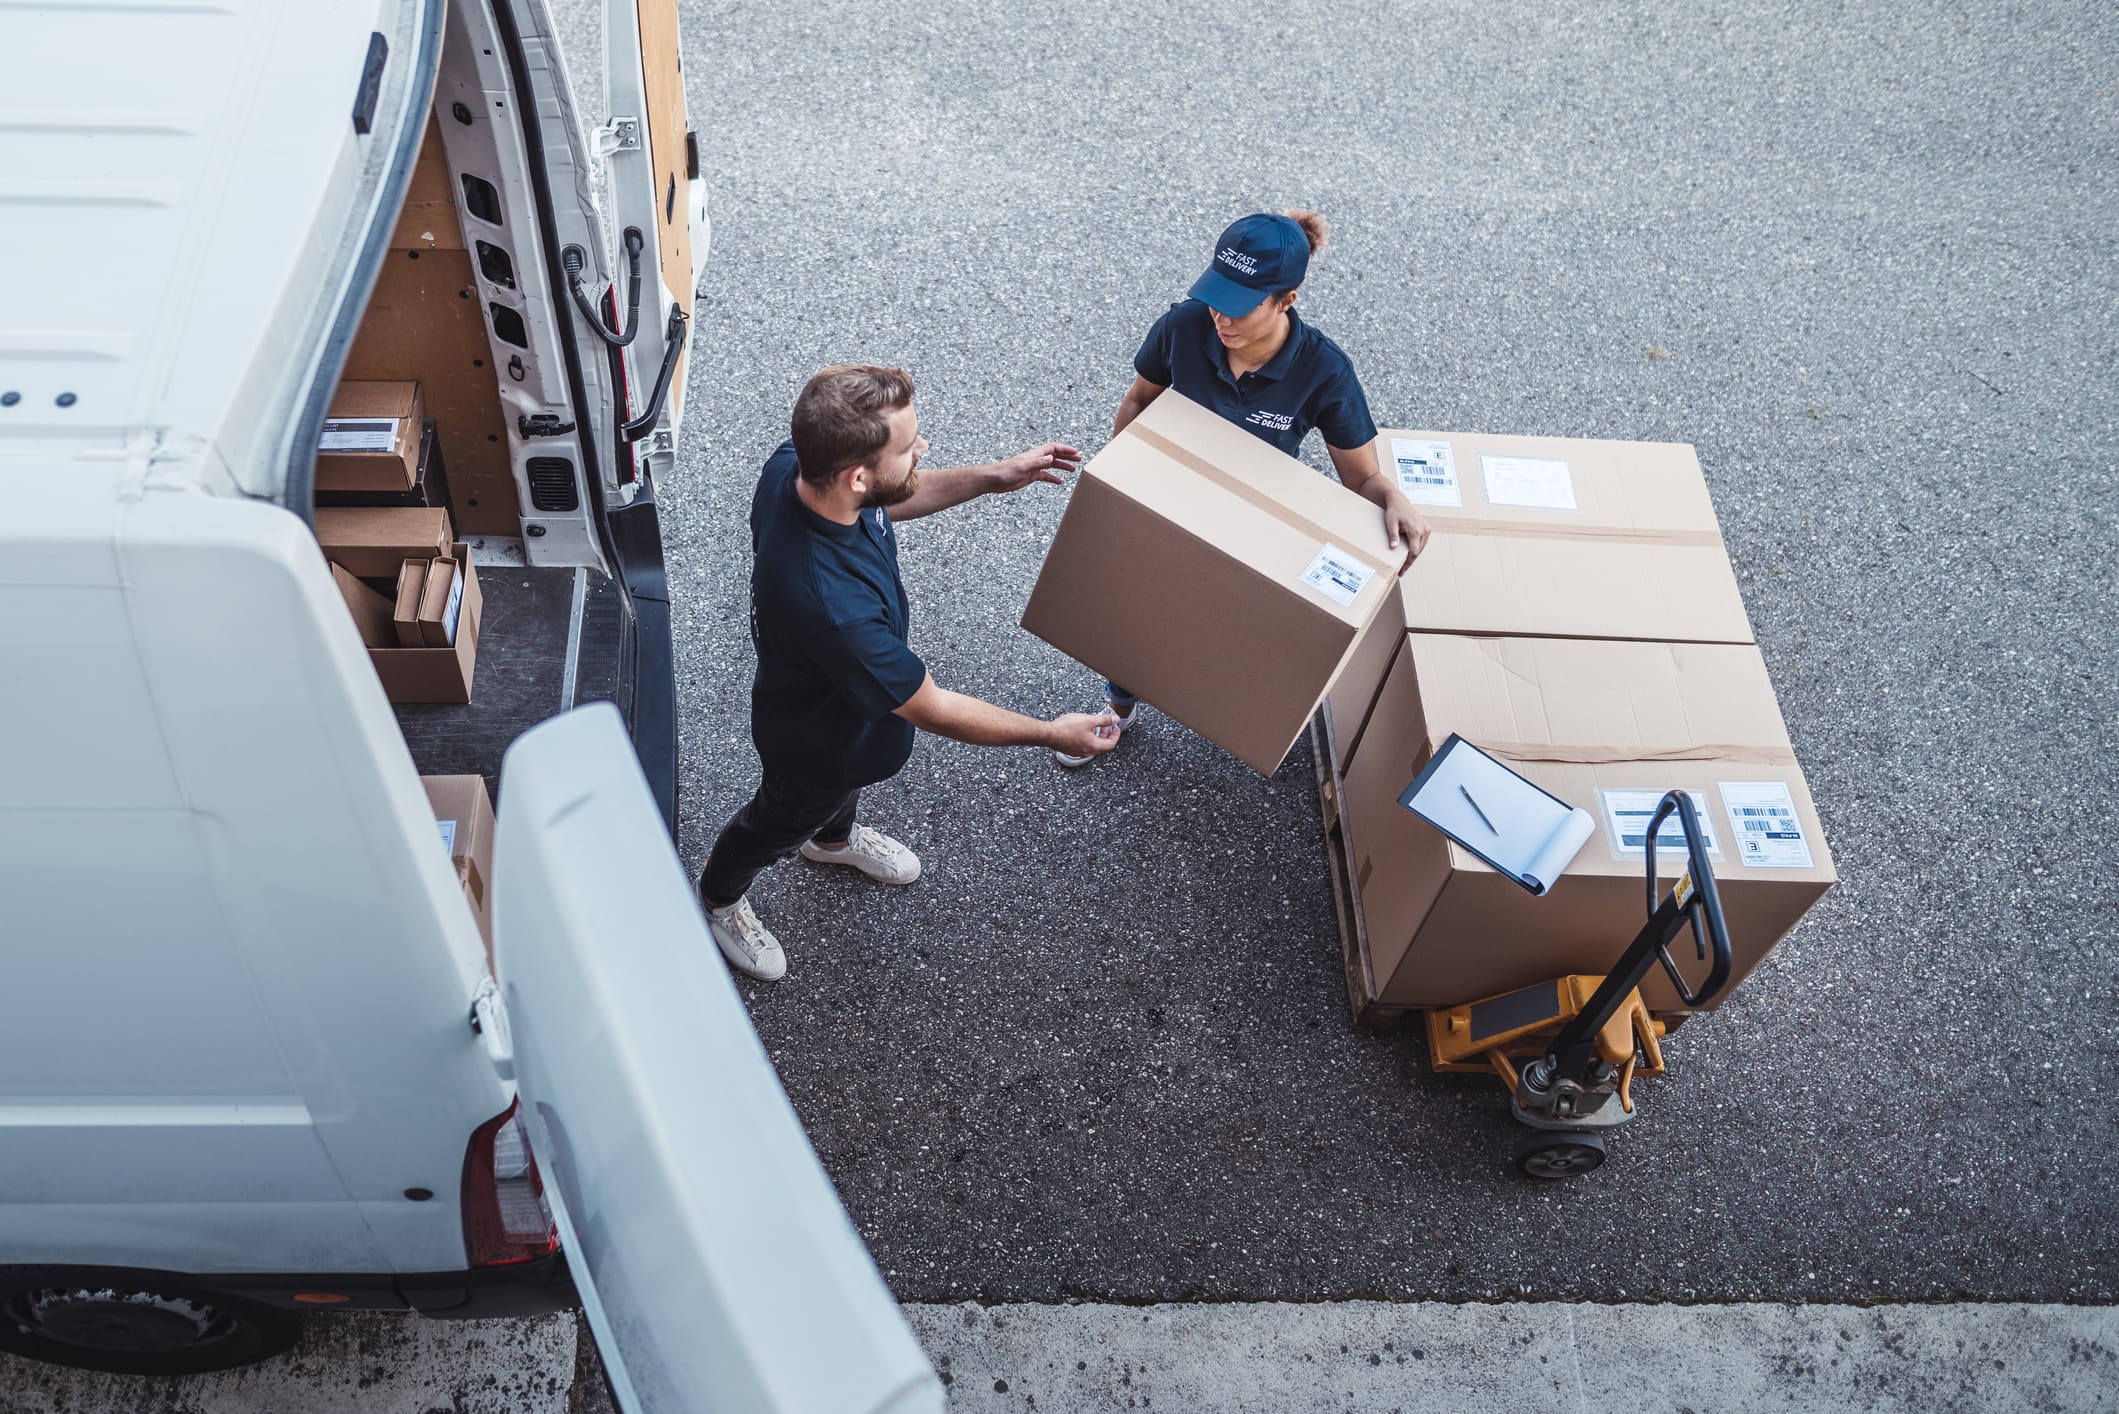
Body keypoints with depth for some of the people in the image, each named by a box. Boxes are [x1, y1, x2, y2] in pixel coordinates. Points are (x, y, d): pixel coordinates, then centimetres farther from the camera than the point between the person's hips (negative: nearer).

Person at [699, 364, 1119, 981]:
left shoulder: (793, 465, -28)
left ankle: (834, 838, 72)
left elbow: (885, 503, -2)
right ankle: (719, 897, 60)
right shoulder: (835, 606, -51)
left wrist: (991, 477, -10)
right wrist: (1052, 734, -23)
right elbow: (934, 711, -35)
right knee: (779, 822, 27)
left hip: (844, 695, 6)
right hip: (815, 745, -6)